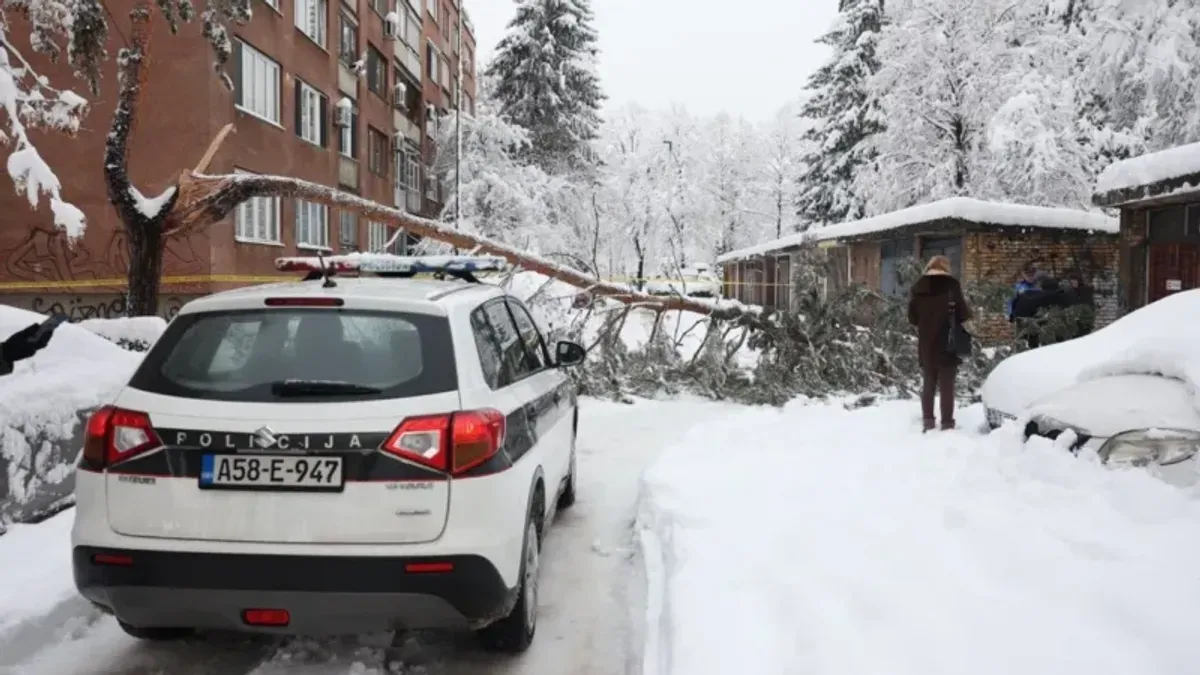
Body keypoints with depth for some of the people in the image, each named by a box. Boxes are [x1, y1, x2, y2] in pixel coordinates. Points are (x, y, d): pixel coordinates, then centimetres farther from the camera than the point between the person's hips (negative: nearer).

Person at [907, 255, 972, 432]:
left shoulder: (918, 286, 4)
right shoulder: (951, 284, -8)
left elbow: (912, 317, 7)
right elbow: (964, 313, -11)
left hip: (926, 344, 4)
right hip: (947, 343, -4)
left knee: (928, 384, 13)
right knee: (946, 385, 2)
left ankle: (928, 421, 15)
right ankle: (947, 423, 3)